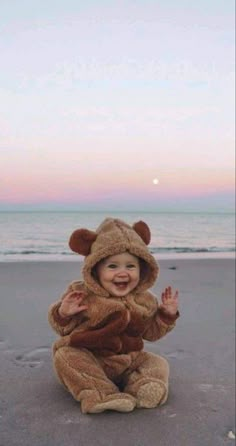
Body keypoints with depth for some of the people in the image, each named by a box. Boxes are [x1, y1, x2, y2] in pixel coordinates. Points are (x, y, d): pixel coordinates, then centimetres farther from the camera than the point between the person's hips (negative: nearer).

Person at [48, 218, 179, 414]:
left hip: (129, 360, 4)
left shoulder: (144, 301, -1)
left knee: (158, 363, -5)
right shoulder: (82, 294, -12)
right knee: (65, 356, -28)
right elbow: (64, 329, -5)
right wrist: (63, 313, -27)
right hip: (89, 360, -3)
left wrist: (167, 314, -4)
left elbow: (152, 332, 10)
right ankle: (100, 395, -36)